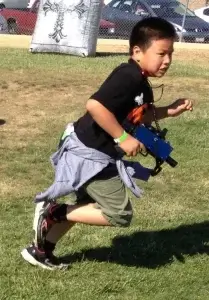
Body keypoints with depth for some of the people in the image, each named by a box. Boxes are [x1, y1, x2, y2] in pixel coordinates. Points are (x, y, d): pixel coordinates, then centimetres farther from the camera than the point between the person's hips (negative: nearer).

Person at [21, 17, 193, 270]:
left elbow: (138, 115, 23)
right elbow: (95, 105, -33)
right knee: (120, 214, -6)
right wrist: (122, 138, -26)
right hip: (89, 154, -11)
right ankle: (54, 211, 1)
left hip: (93, 152, 11)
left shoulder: (140, 82, 8)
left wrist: (169, 111, 10)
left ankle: (40, 249, 37)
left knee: (86, 206, 26)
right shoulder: (128, 76, -23)